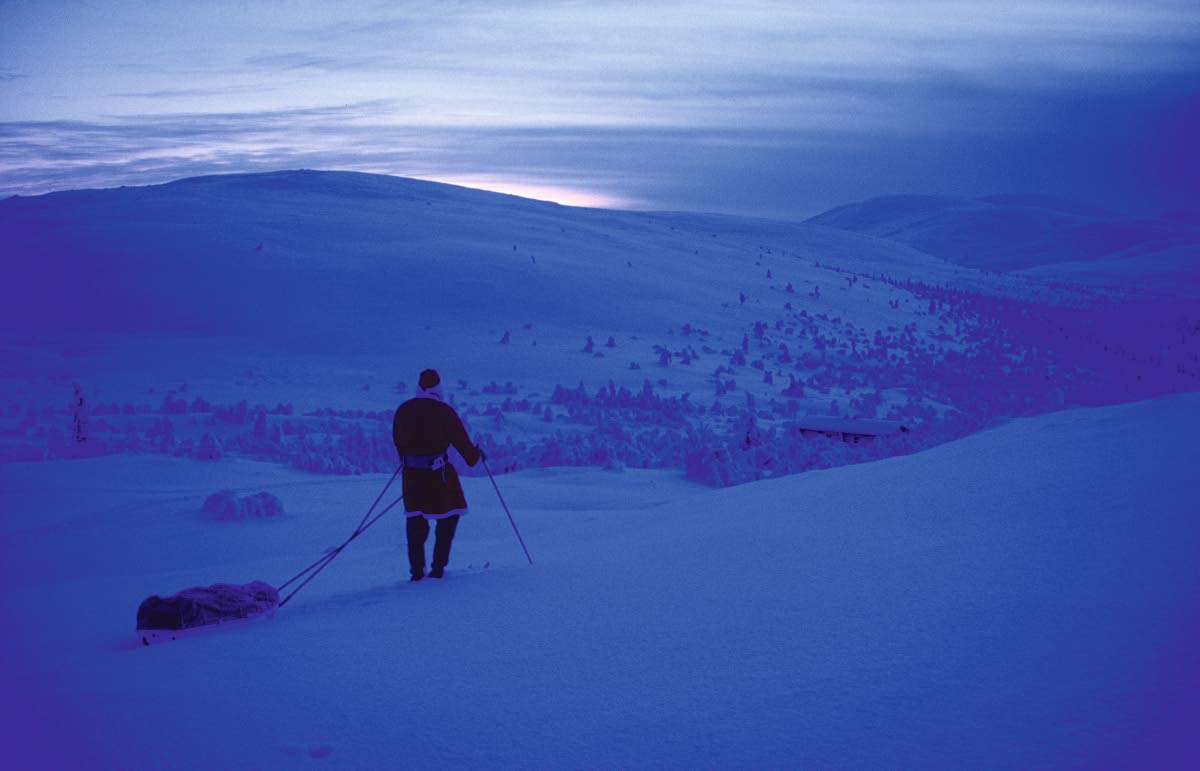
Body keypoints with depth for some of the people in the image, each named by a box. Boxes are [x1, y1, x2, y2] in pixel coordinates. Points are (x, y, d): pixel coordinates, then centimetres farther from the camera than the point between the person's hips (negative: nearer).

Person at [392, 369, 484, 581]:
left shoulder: (403, 410, 5)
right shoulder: (444, 411, -8)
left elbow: (397, 440, 15)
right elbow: (461, 440, -4)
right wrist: (475, 456, 16)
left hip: (411, 474, 4)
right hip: (439, 473, -4)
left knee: (415, 519, 14)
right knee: (449, 515, 12)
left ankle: (416, 569, 9)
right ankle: (438, 567, 7)